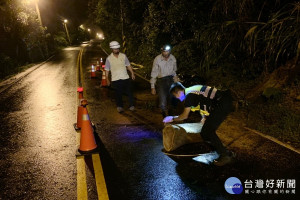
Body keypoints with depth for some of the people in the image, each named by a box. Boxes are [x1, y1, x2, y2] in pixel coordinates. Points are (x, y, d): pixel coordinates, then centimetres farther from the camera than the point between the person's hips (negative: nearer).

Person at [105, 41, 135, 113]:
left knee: (129, 92, 3)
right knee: (118, 94, 4)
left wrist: (132, 73, 4)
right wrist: (107, 79, 3)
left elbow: (128, 65, 12)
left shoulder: (123, 56, 5)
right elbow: (107, 70, 4)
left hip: (125, 78, 2)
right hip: (115, 80, -1)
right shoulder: (109, 58, 0)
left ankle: (131, 105, 16)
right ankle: (119, 106, 21)